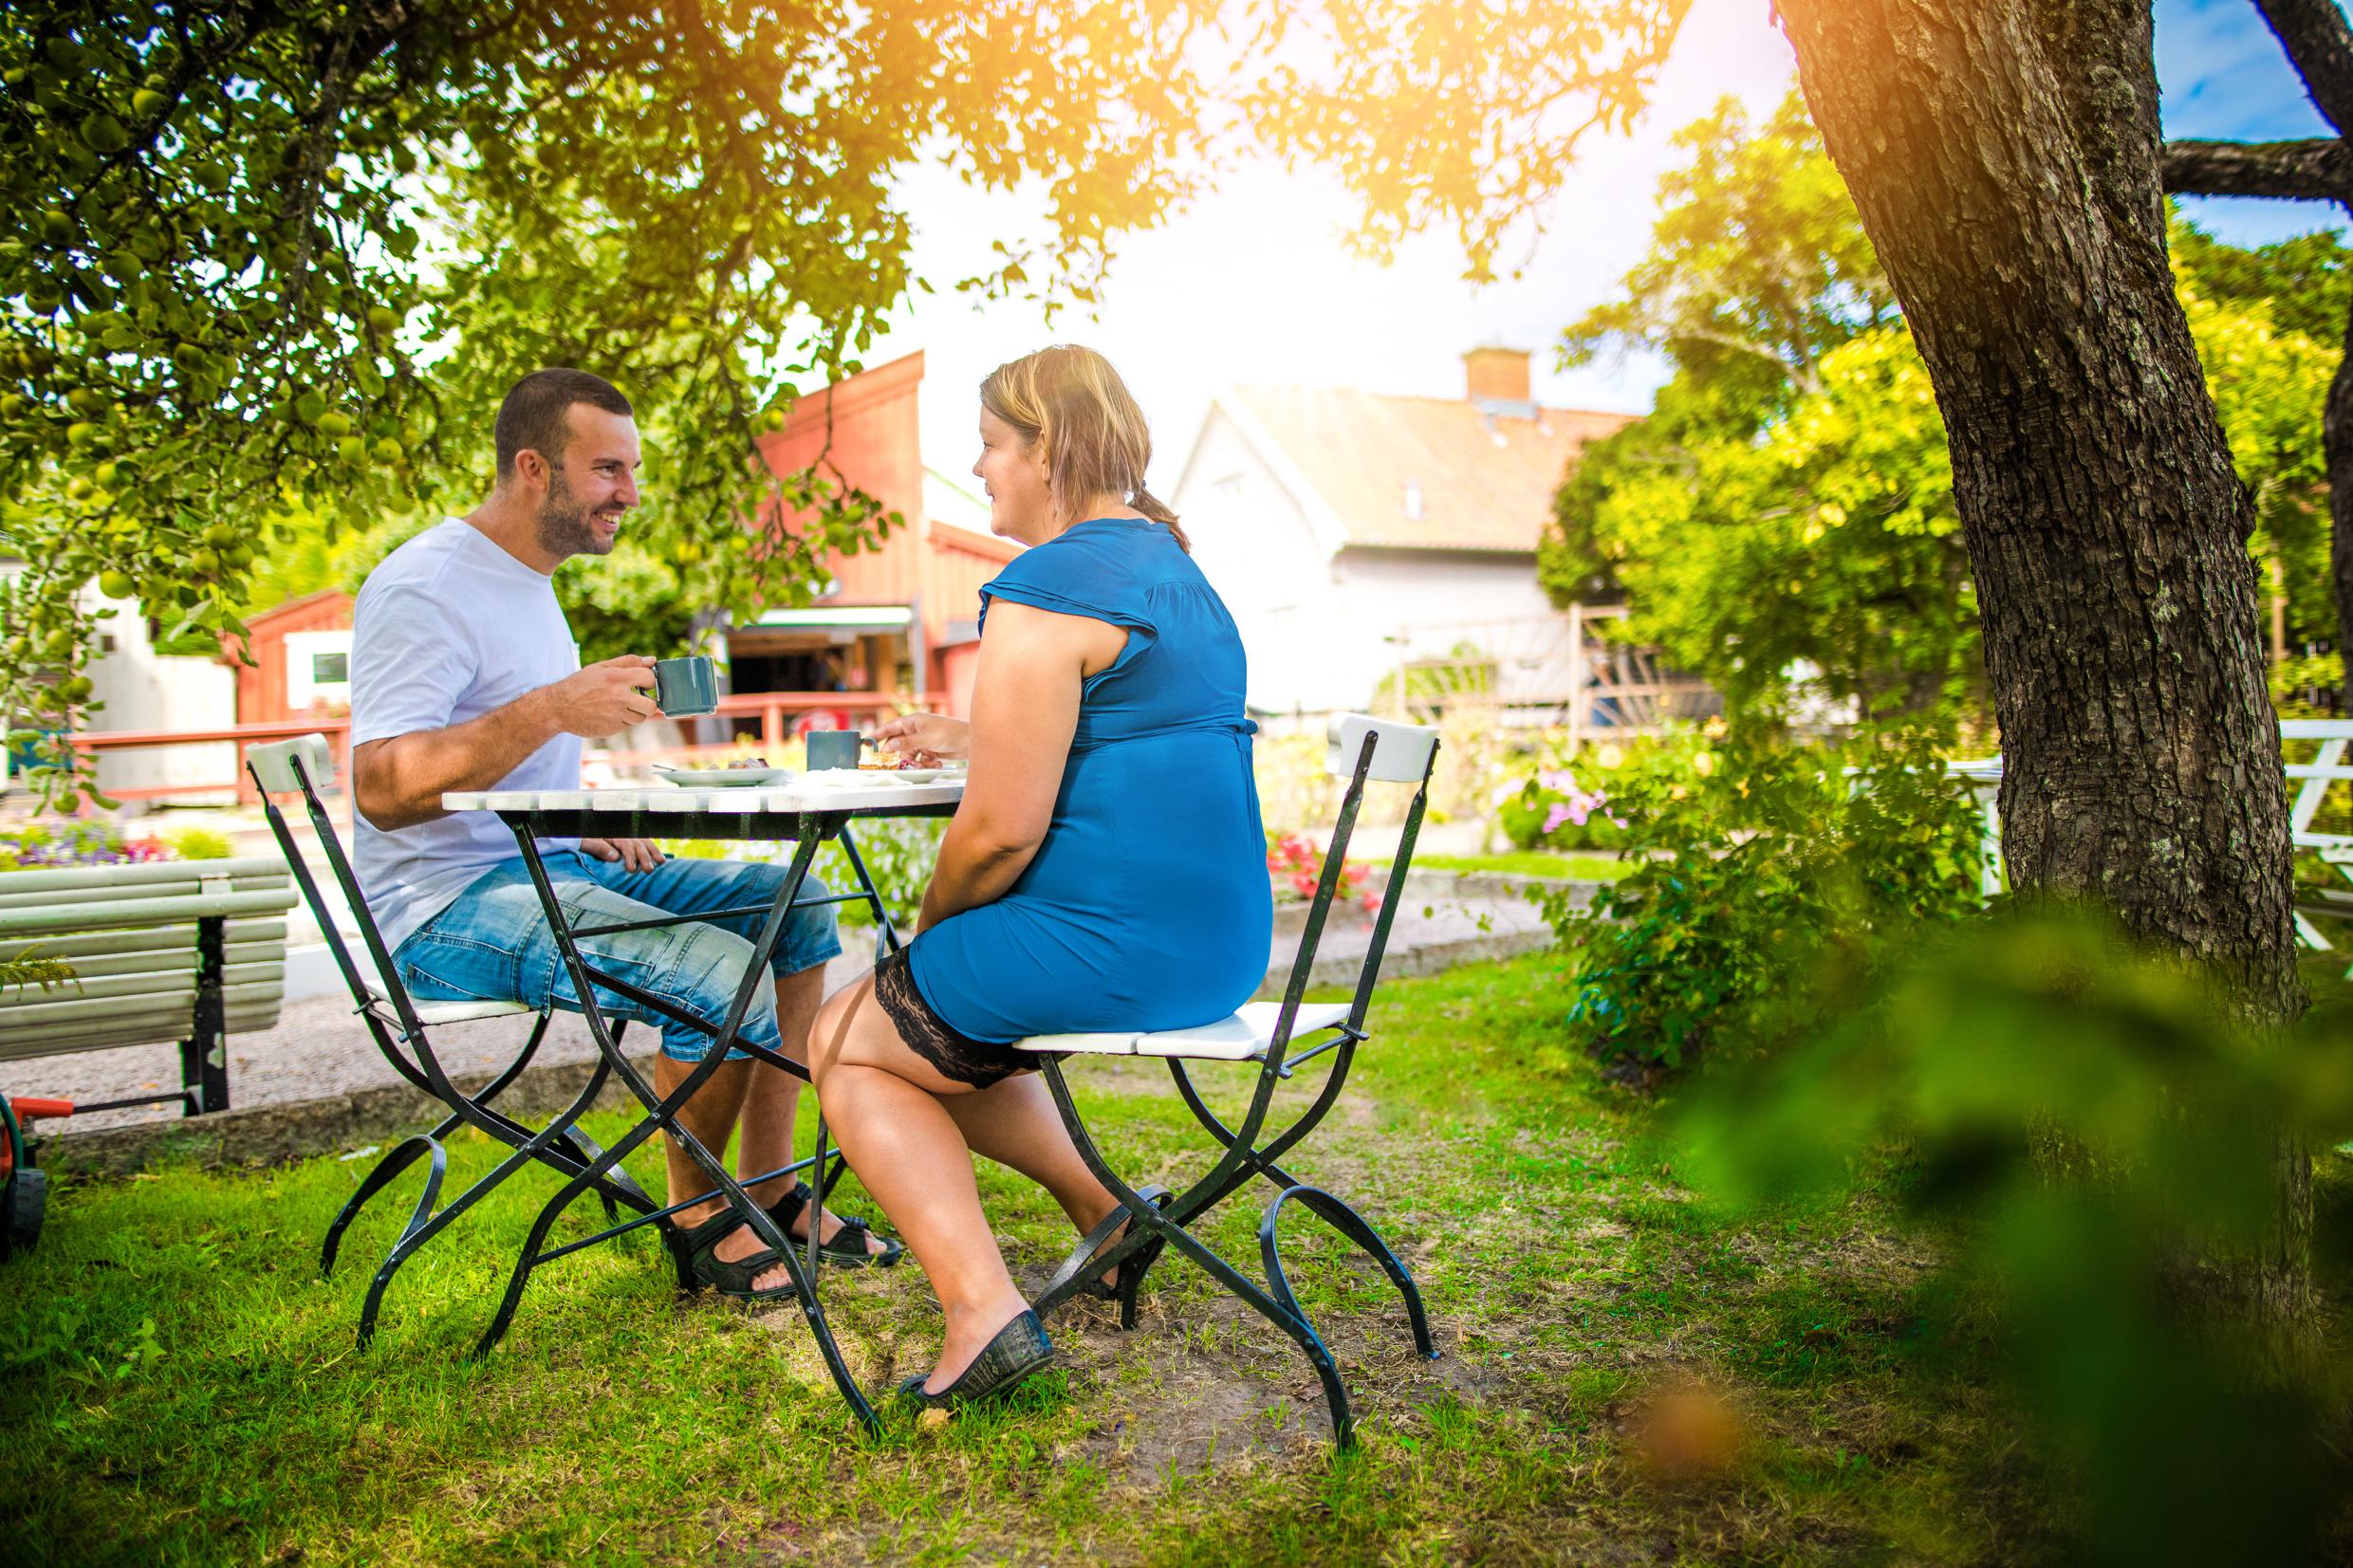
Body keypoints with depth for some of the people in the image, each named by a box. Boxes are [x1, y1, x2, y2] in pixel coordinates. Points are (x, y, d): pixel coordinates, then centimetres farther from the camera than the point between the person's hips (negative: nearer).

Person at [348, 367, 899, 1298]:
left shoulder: (529, 581, 16)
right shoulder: (424, 587, -14)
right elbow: (384, 789, -25)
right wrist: (554, 708, -31)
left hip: (555, 864, 10)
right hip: (450, 907, -10)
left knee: (796, 906, 2)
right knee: (719, 970, -29)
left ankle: (772, 1193, 5)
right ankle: (698, 1213, -4)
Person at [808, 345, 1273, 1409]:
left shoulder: (1044, 588, -16)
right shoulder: (1174, 567, 16)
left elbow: (1000, 832, -19)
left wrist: (927, 929, 0)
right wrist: (966, 738, 30)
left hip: (1111, 950, -10)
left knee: (846, 1039, 11)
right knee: (928, 1023, 27)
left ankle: (982, 1308, -3)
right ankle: (1107, 1219, 22)